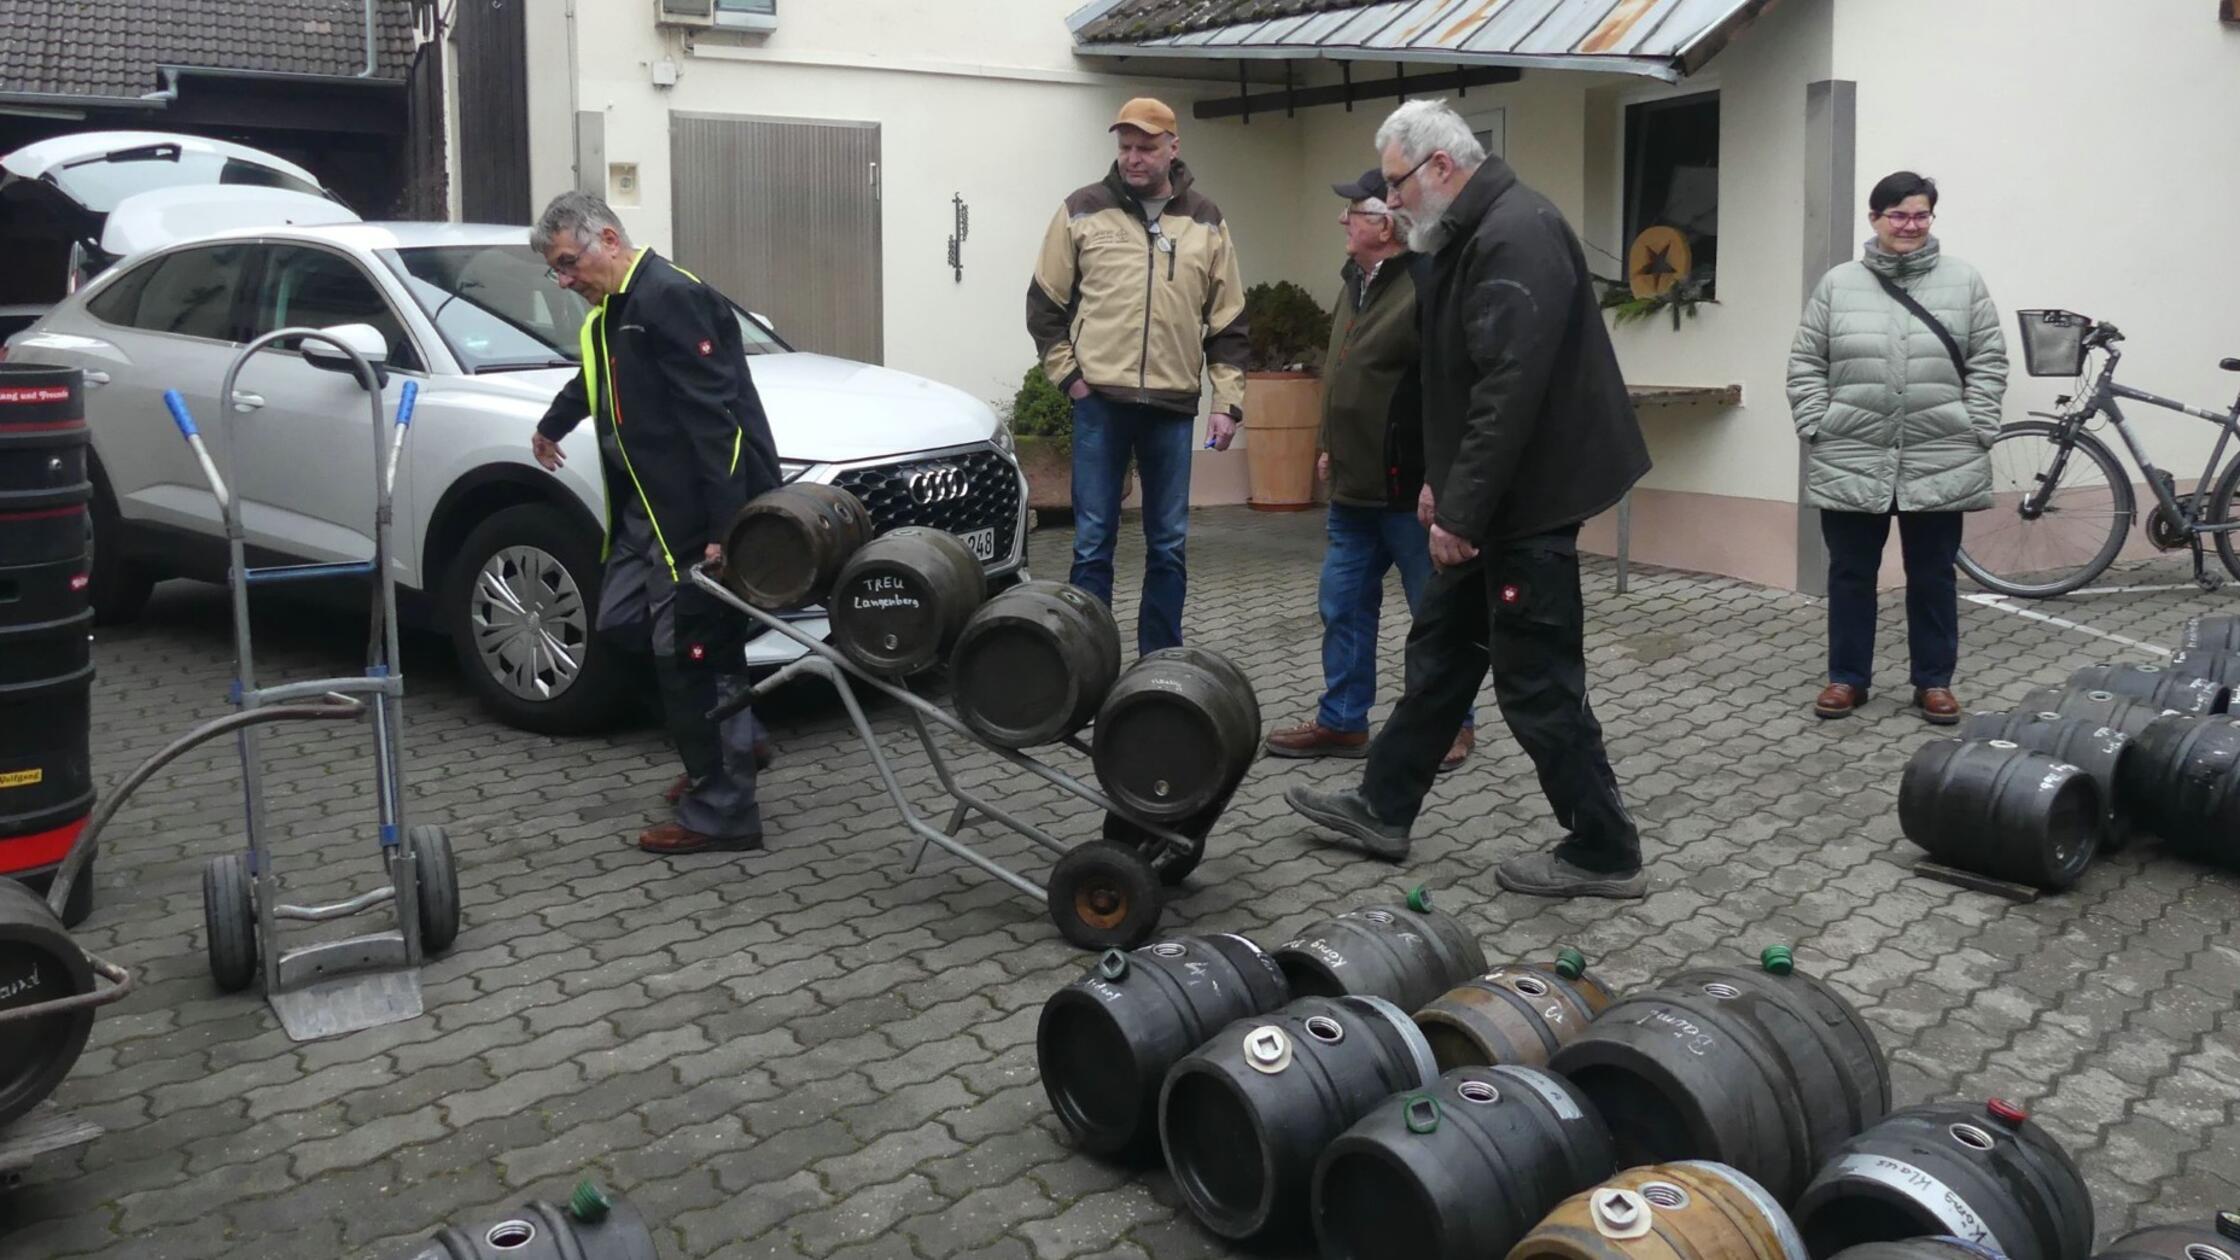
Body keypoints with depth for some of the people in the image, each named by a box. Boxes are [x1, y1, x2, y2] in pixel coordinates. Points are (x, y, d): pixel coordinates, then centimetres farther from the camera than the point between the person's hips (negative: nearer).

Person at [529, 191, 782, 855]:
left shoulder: (671, 297, -15)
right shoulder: (610, 313, 17)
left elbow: (715, 416, -23)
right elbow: (595, 380, 40)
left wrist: (724, 527, -27)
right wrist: (551, 426, 60)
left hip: (701, 509, -10)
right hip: (648, 506, 10)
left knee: (691, 653, -6)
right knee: (621, 623, 13)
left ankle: (722, 811, 6)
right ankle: (714, 760, 25)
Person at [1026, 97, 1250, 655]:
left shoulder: (1205, 222, 8)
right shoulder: (1082, 211, 2)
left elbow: (1228, 321, 10)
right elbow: (1045, 305, 7)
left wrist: (1228, 400, 4)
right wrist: (1068, 374, -1)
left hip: (1173, 405, 2)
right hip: (1100, 401, -2)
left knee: (1168, 545, 8)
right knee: (1093, 542, 0)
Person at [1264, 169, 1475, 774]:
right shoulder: (1357, 282, 13)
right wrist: (1331, 447, 24)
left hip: (1411, 492, -9)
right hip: (1353, 488, 9)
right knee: (1343, 608, 13)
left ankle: (1452, 724, 20)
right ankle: (1342, 721, 24)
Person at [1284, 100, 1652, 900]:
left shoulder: (1516, 236, -20)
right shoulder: (1470, 235, 14)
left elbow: (1509, 391, -28)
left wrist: (1462, 508, -25)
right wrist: (1442, 480, 16)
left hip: (1525, 502, -11)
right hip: (1489, 498, 11)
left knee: (1537, 683, -3)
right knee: (1439, 652, 17)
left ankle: (1604, 853, 11)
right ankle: (1382, 809, 29)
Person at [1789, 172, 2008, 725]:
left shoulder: (1964, 281, 4)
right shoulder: (1837, 284, 4)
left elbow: (1988, 364, 4)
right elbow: (1805, 365, 5)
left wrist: (1977, 432, -3)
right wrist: (1816, 429, -4)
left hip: (1940, 465, 0)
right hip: (1850, 464, 0)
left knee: (1933, 578, 9)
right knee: (1850, 574, 9)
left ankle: (1934, 682, 20)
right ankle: (1847, 678, 20)